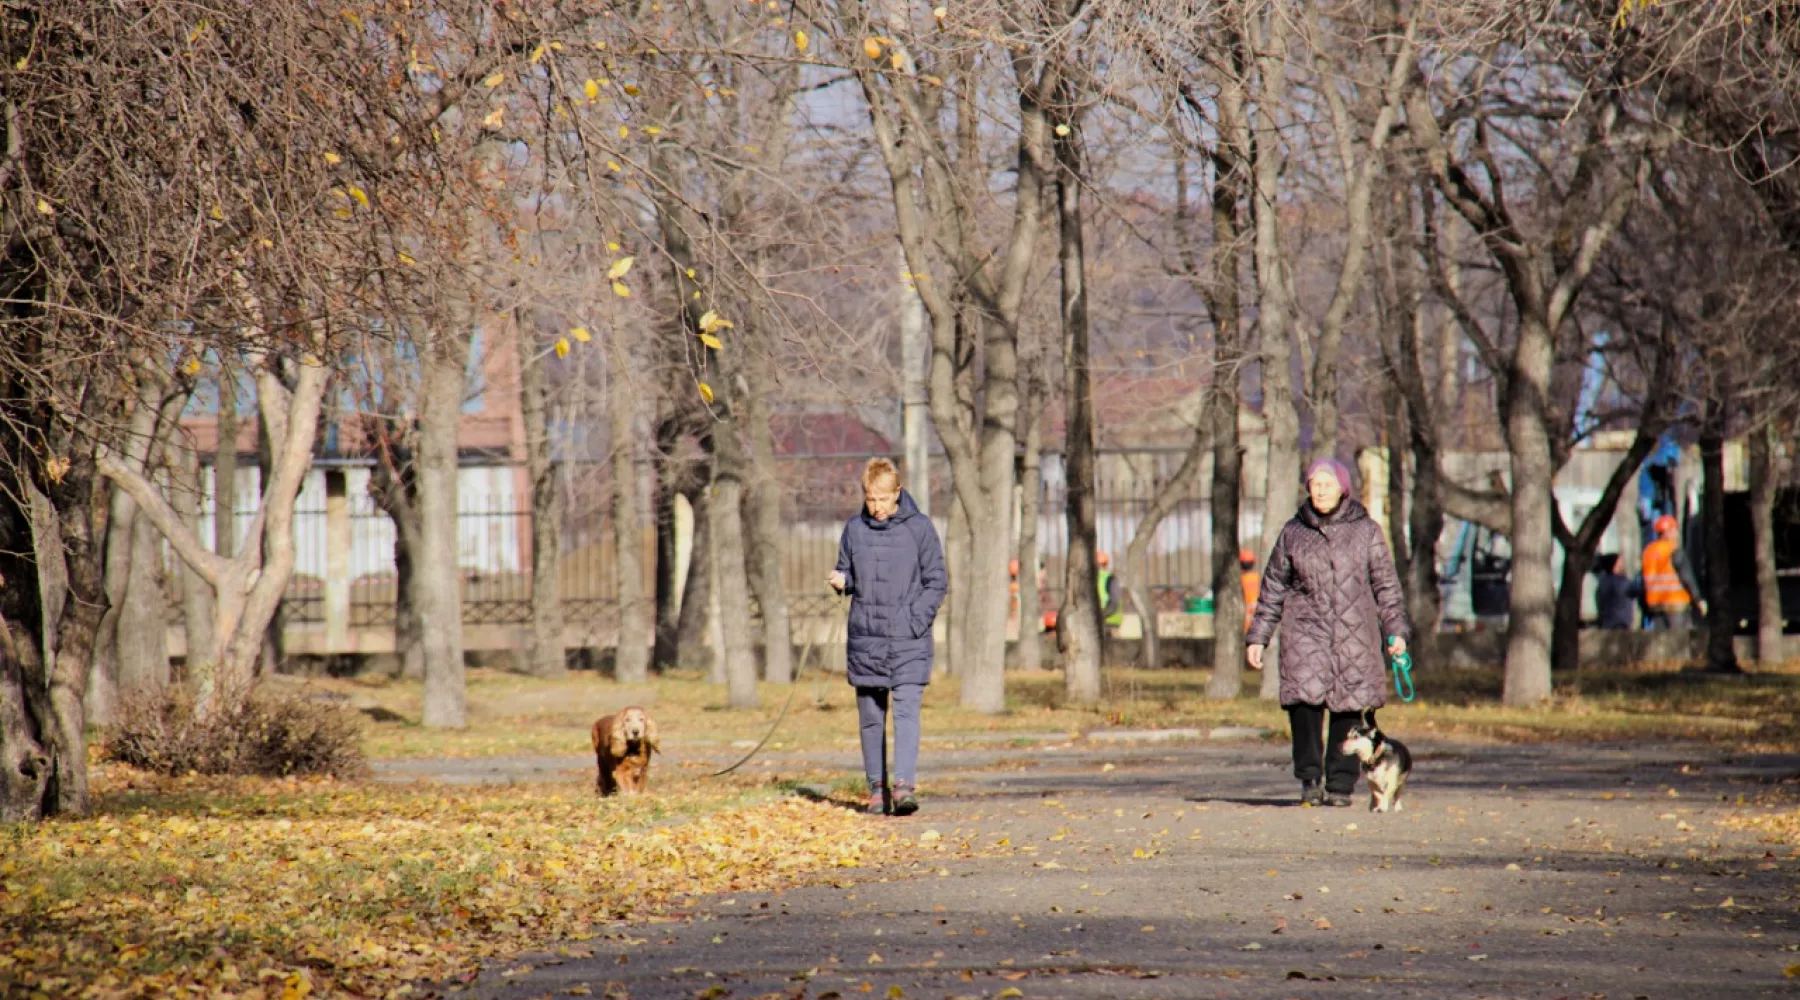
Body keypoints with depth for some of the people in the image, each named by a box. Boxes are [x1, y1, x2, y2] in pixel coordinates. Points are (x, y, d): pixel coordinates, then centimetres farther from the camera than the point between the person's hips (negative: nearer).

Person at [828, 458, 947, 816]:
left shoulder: (919, 527, -1)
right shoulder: (854, 529, 7)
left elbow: (936, 581, 1)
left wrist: (916, 621, -11)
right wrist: (840, 581, -7)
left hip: (909, 641, -3)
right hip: (864, 639, 3)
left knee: (907, 712, -14)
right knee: (871, 717, 8)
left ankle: (905, 785, -20)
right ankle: (877, 787, 16)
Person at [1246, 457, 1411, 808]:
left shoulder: (1365, 531, 7)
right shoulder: (1293, 533, 10)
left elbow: (1386, 585, 10)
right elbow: (1272, 588, 15)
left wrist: (1396, 632, 2)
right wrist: (1257, 637, 12)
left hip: (1354, 633, 0)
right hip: (1306, 630, 0)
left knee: (1348, 707, -3)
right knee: (1304, 698, -16)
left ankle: (1340, 784, 6)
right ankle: (1309, 778, -6)